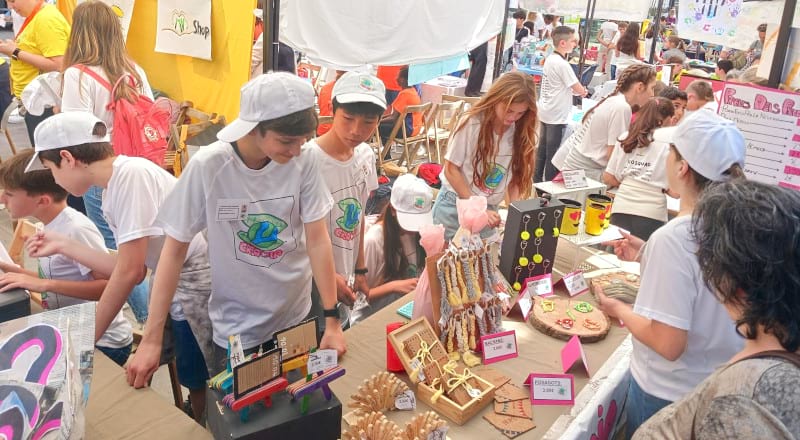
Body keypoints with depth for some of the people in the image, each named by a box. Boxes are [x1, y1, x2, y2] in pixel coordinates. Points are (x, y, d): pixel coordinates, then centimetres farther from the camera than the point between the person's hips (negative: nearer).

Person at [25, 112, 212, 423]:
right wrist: (64, 246, 11)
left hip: (197, 289, -9)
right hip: (182, 291, 9)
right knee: (197, 384, 20)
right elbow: (133, 270, 7)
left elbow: (129, 272, -20)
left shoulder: (131, 174, -21)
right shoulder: (113, 192, 8)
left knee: (202, 386, 8)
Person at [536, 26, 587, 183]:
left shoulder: (550, 58, 7)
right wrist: (583, 91, 4)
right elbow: (578, 89, -17)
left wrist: (573, 90, 0)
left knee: (543, 148, 15)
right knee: (553, 152, 0)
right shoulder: (562, 64, -20)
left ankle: (537, 180, 23)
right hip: (557, 115, -9)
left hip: (546, 112, 9)